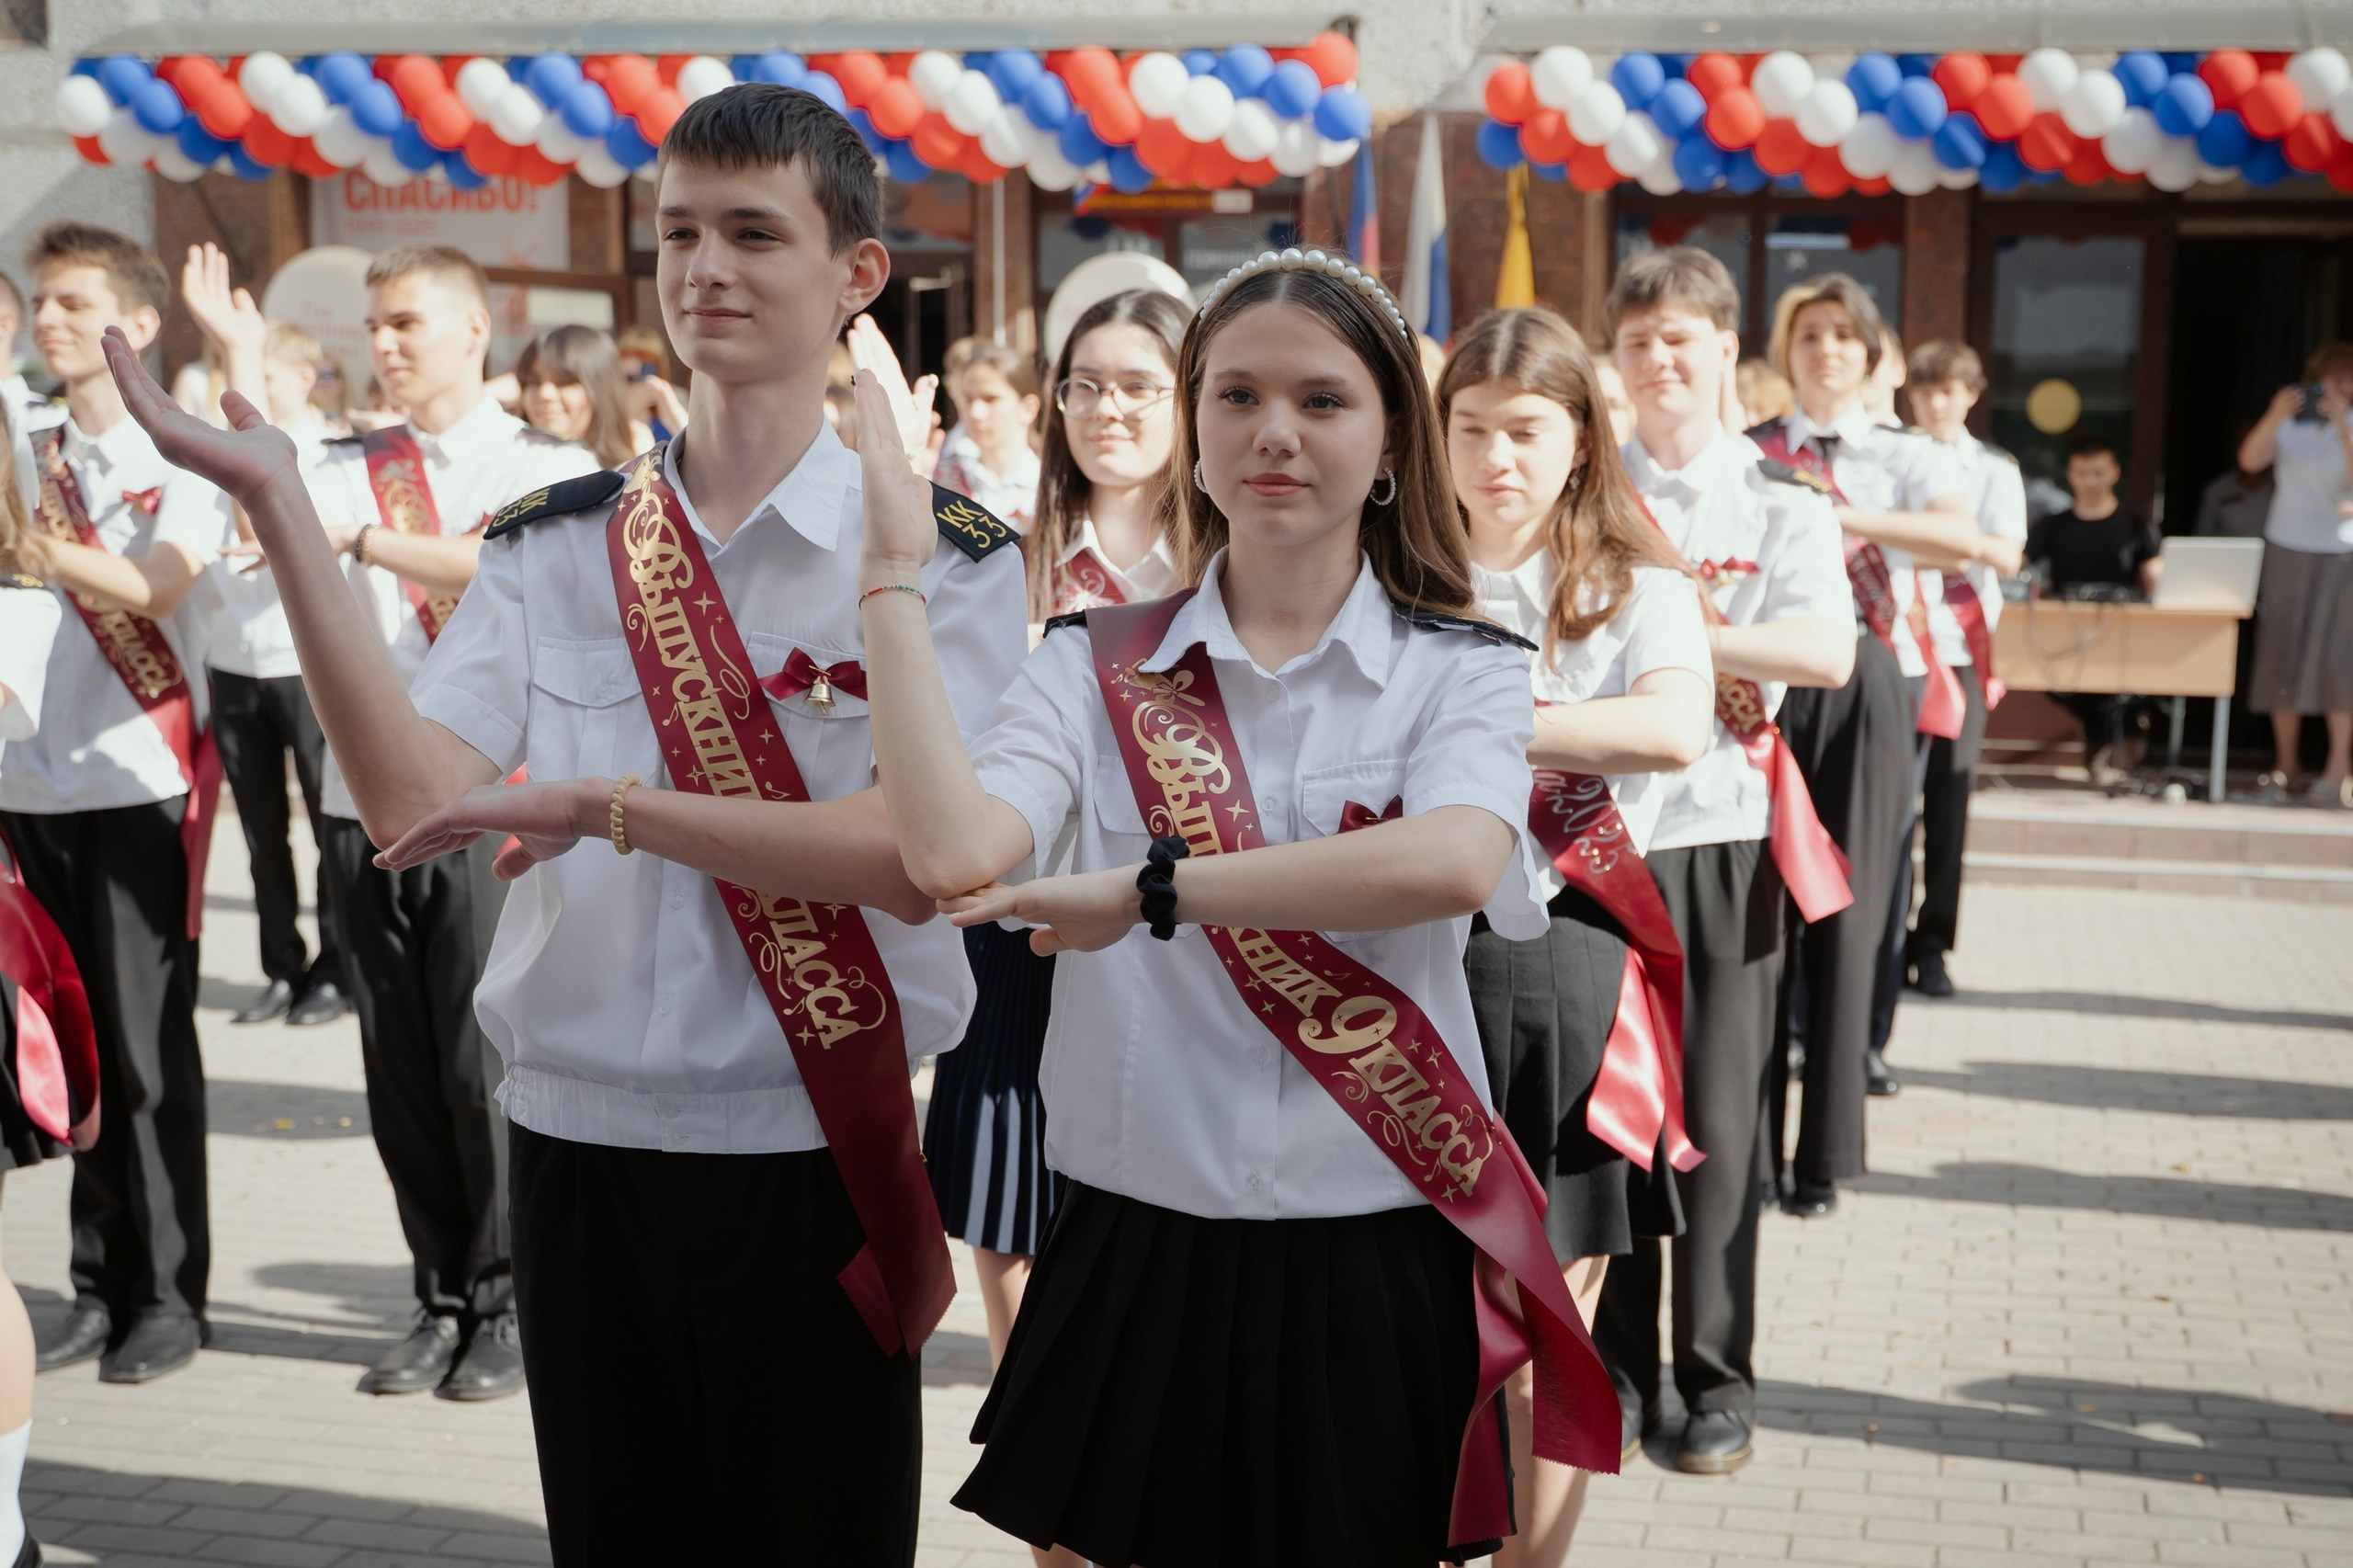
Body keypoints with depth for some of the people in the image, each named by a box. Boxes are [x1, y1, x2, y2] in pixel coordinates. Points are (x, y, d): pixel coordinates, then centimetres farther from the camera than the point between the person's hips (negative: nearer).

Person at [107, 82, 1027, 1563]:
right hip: (583, 1142, 3)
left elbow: (915, 858, -18)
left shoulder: (941, 551, -6)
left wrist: (608, 805, -21)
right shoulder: (554, 544, 4)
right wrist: (279, 504, -13)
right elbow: (415, 802, -10)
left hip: (813, 1153, -3)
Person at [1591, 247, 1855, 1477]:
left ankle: (1718, 1381, 15)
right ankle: (1612, 1373, 18)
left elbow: (1827, 652, -12)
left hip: (1722, 833, -1)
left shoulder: (1784, 501, 4)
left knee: (1716, 1111, 2)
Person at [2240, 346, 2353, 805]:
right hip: (2286, 551, 2)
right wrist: (2274, 417, -28)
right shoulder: (2292, 423, 3)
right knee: (2282, 653, 3)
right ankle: (2285, 761, 11)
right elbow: (2250, 459, -12)